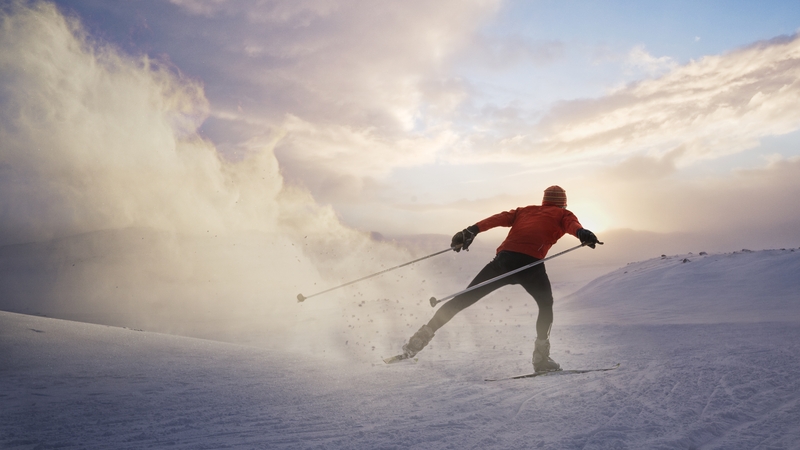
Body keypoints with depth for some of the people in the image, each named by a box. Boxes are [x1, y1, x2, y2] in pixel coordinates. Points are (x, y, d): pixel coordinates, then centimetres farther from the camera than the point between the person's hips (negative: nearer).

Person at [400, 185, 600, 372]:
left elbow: (498, 218, 17)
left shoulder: (525, 210, 33)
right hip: (530, 262, -3)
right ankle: (541, 357, 12)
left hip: (504, 257, 4)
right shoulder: (563, 215, 24)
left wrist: (472, 230, 6)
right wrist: (582, 233, -21)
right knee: (546, 305, 22)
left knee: (464, 299, 9)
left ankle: (421, 338, 8)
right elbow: (572, 224, 0)